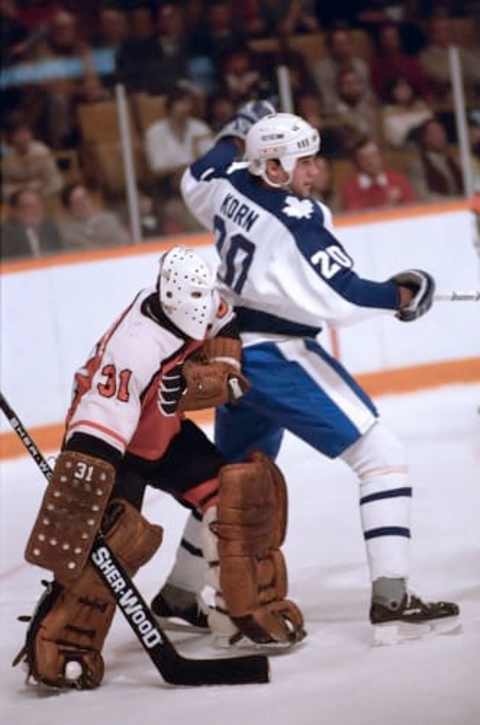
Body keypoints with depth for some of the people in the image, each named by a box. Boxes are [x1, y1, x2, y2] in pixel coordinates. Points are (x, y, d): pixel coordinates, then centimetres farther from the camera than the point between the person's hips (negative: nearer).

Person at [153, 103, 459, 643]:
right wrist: (399, 295, -15)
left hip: (232, 353, 9)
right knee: (382, 457, -9)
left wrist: (235, 135, 40)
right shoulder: (298, 220, -21)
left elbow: (196, 180, 27)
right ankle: (390, 600, -19)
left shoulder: (228, 184, 2)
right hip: (278, 356, -9)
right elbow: (340, 298, -28)